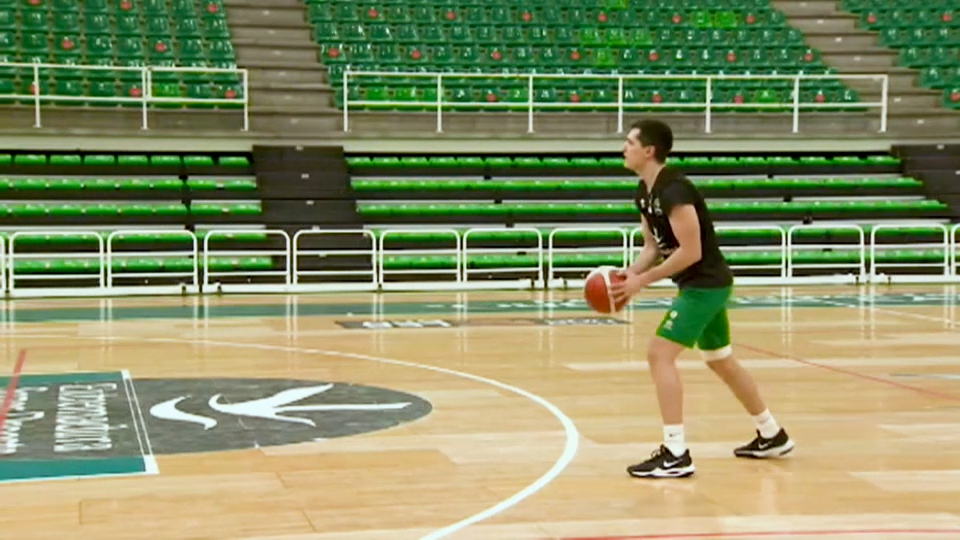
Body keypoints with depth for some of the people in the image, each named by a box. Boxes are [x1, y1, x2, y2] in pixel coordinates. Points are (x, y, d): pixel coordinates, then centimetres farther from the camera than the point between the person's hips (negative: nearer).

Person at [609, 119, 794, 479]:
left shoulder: (673, 190, -23)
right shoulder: (645, 191, 7)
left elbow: (690, 251, -26)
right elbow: (653, 246, 12)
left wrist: (643, 281, -24)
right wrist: (630, 272, -6)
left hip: (705, 283, -11)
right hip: (703, 284, 11)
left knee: (659, 354, -16)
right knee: (721, 361, 22)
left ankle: (676, 455, -15)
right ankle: (772, 436, 36)